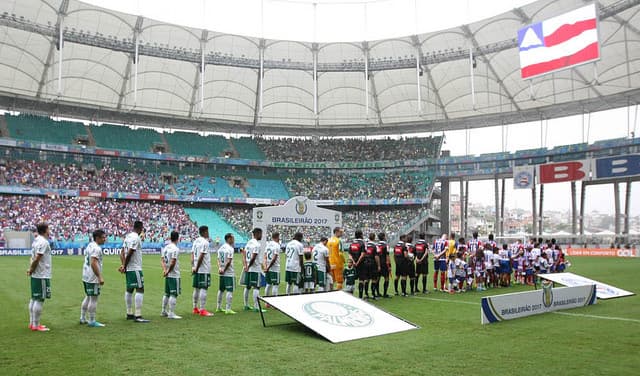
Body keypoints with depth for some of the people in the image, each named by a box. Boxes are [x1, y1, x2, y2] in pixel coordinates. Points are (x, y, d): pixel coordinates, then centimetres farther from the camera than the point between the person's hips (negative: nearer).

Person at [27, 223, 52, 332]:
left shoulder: (36, 241, 13)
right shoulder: (43, 242, -16)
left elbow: (34, 257, 11)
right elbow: (37, 258, -20)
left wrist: (30, 269, 3)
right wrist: (31, 270, -8)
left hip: (35, 275, 10)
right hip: (42, 276, -10)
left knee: (34, 299, 14)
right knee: (39, 299, -4)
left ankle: (32, 323, 23)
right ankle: (35, 325, 1)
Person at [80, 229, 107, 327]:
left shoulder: (89, 245, 13)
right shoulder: (96, 248, -18)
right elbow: (93, 264, -26)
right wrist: (100, 277, -24)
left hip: (86, 277, 10)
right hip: (93, 278, -10)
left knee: (88, 297, 20)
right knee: (93, 299, -3)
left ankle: (83, 318, 27)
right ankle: (92, 321, 3)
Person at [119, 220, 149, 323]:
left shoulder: (128, 236, 13)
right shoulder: (136, 238, -15)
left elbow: (122, 253, 12)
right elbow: (129, 253, -19)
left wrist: (123, 265, 4)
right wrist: (124, 266, -8)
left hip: (128, 269, 10)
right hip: (135, 268, -10)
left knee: (129, 289, 15)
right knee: (140, 290, -9)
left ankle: (129, 313, 24)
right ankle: (138, 316, -12)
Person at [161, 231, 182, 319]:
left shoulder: (166, 247, 10)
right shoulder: (175, 249, -16)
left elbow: (163, 260, 10)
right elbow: (173, 262, -20)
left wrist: (164, 270, 1)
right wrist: (168, 271, -10)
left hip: (168, 275, 9)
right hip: (174, 275, -9)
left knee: (167, 293, 18)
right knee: (174, 294, -4)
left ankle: (164, 311, 26)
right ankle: (171, 313, -4)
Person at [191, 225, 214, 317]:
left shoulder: (195, 241, 12)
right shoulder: (205, 242, -13)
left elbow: (192, 254, 10)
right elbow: (201, 257, -18)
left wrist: (194, 266, 8)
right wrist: (196, 268, -12)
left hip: (197, 269, 9)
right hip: (204, 269, -9)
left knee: (196, 288, 14)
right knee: (203, 289, -7)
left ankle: (195, 308, 22)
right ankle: (202, 310, -7)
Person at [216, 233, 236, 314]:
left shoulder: (220, 248, 12)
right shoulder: (230, 248, -14)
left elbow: (218, 260, 7)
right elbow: (229, 261, -19)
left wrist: (220, 268, -4)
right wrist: (224, 270, -10)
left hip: (222, 273, 8)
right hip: (229, 273, -8)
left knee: (221, 290, 17)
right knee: (230, 290, -5)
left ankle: (219, 307, 26)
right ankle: (228, 309, -7)